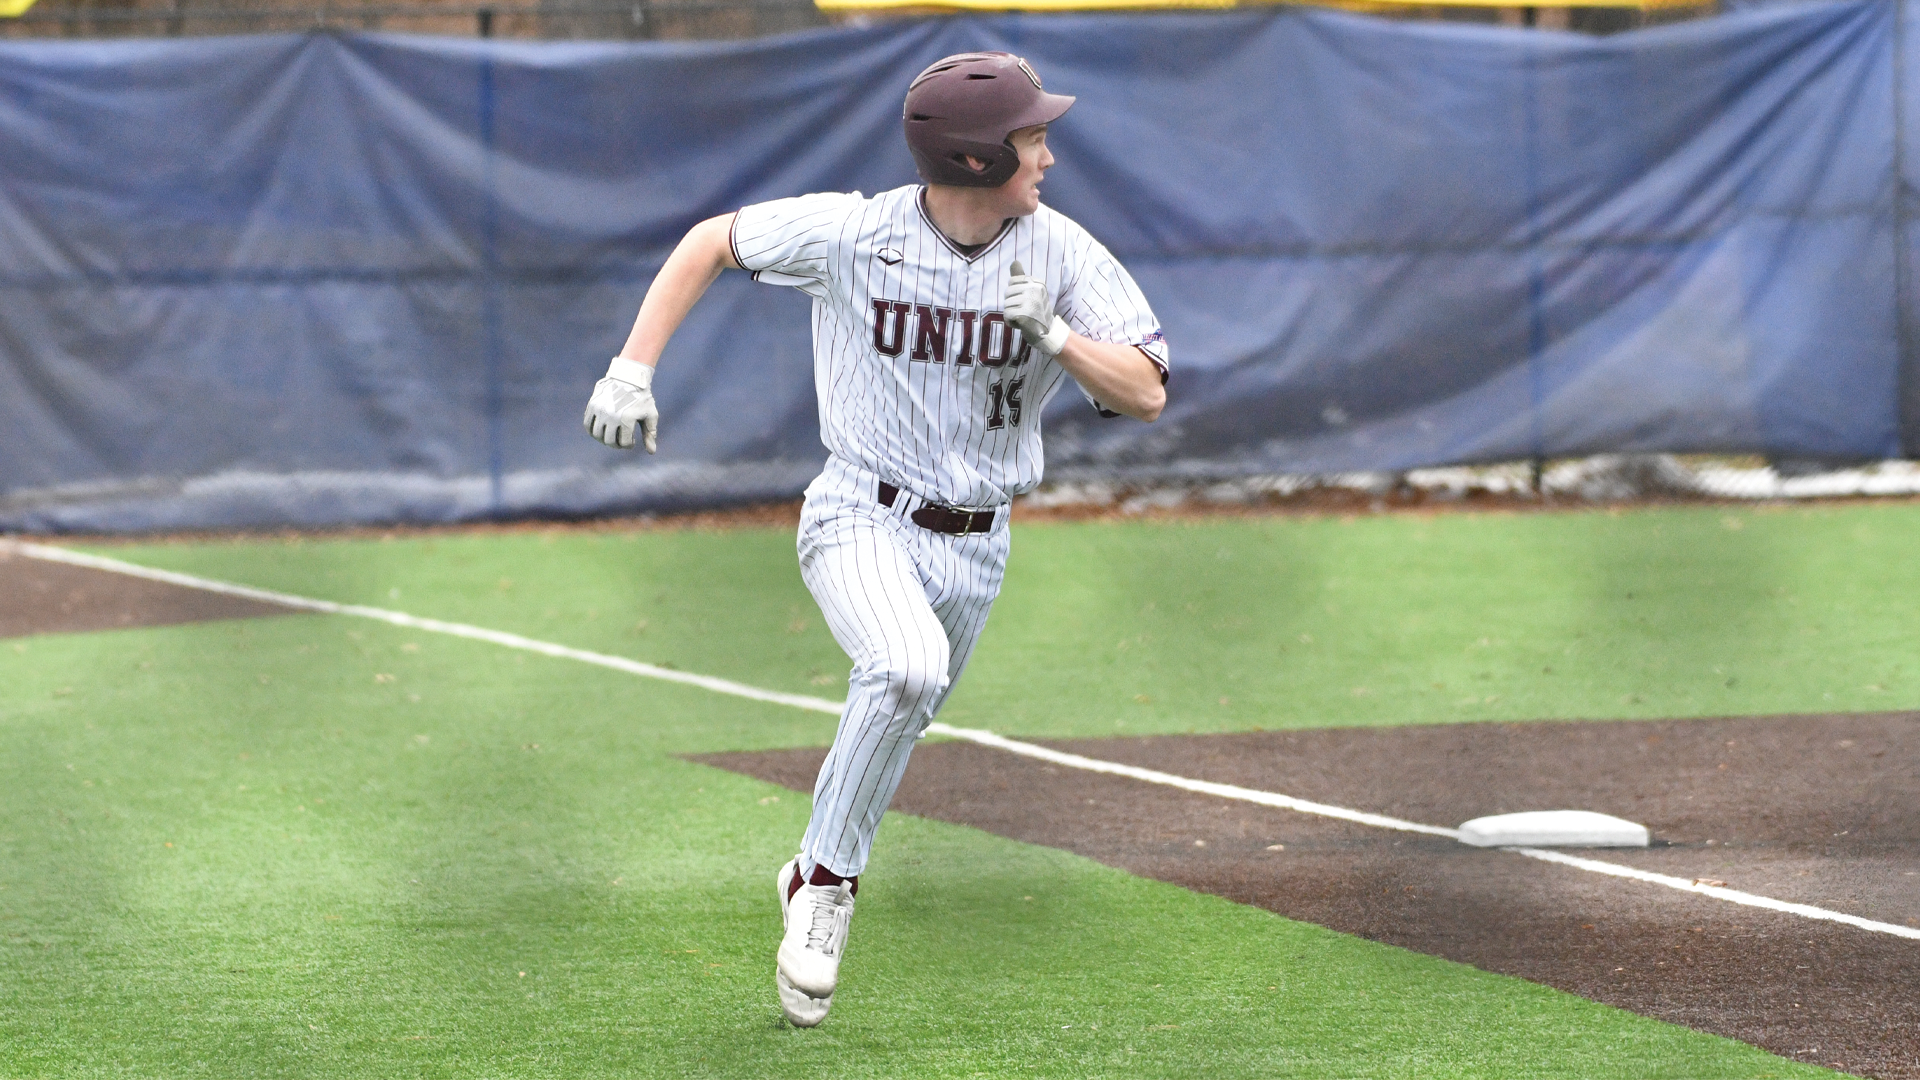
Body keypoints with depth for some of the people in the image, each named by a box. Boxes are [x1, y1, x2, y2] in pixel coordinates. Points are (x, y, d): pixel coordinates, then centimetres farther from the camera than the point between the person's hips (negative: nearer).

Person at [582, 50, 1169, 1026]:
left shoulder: (1061, 254, -8)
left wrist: (1054, 334, -26)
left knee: (894, 722, 14)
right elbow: (710, 243, 0)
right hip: (861, 517, -4)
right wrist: (632, 371, -8)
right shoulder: (854, 234, -14)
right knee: (907, 669, -31)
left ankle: (815, 879, 39)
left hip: (973, 548, 4)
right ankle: (829, 876, -14)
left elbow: (1146, 395, -9)